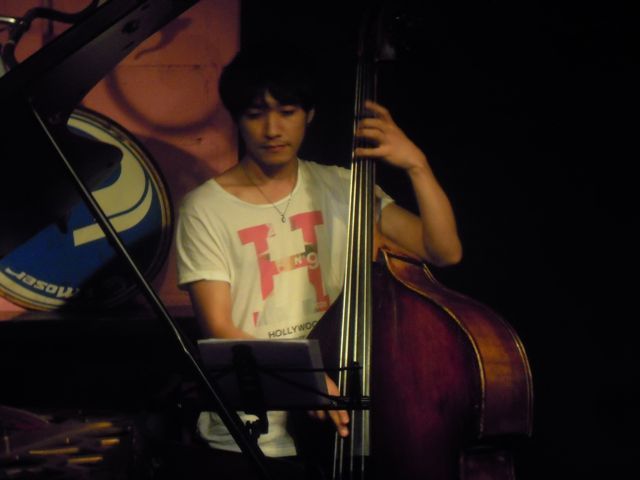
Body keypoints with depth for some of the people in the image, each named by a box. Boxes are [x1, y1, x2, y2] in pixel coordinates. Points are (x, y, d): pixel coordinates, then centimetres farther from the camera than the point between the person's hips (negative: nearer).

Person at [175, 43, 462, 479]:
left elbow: (445, 251, 0)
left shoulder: (342, 189, 5)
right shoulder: (207, 209, -5)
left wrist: (417, 165, -13)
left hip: (335, 424, 3)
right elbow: (219, 331, -10)